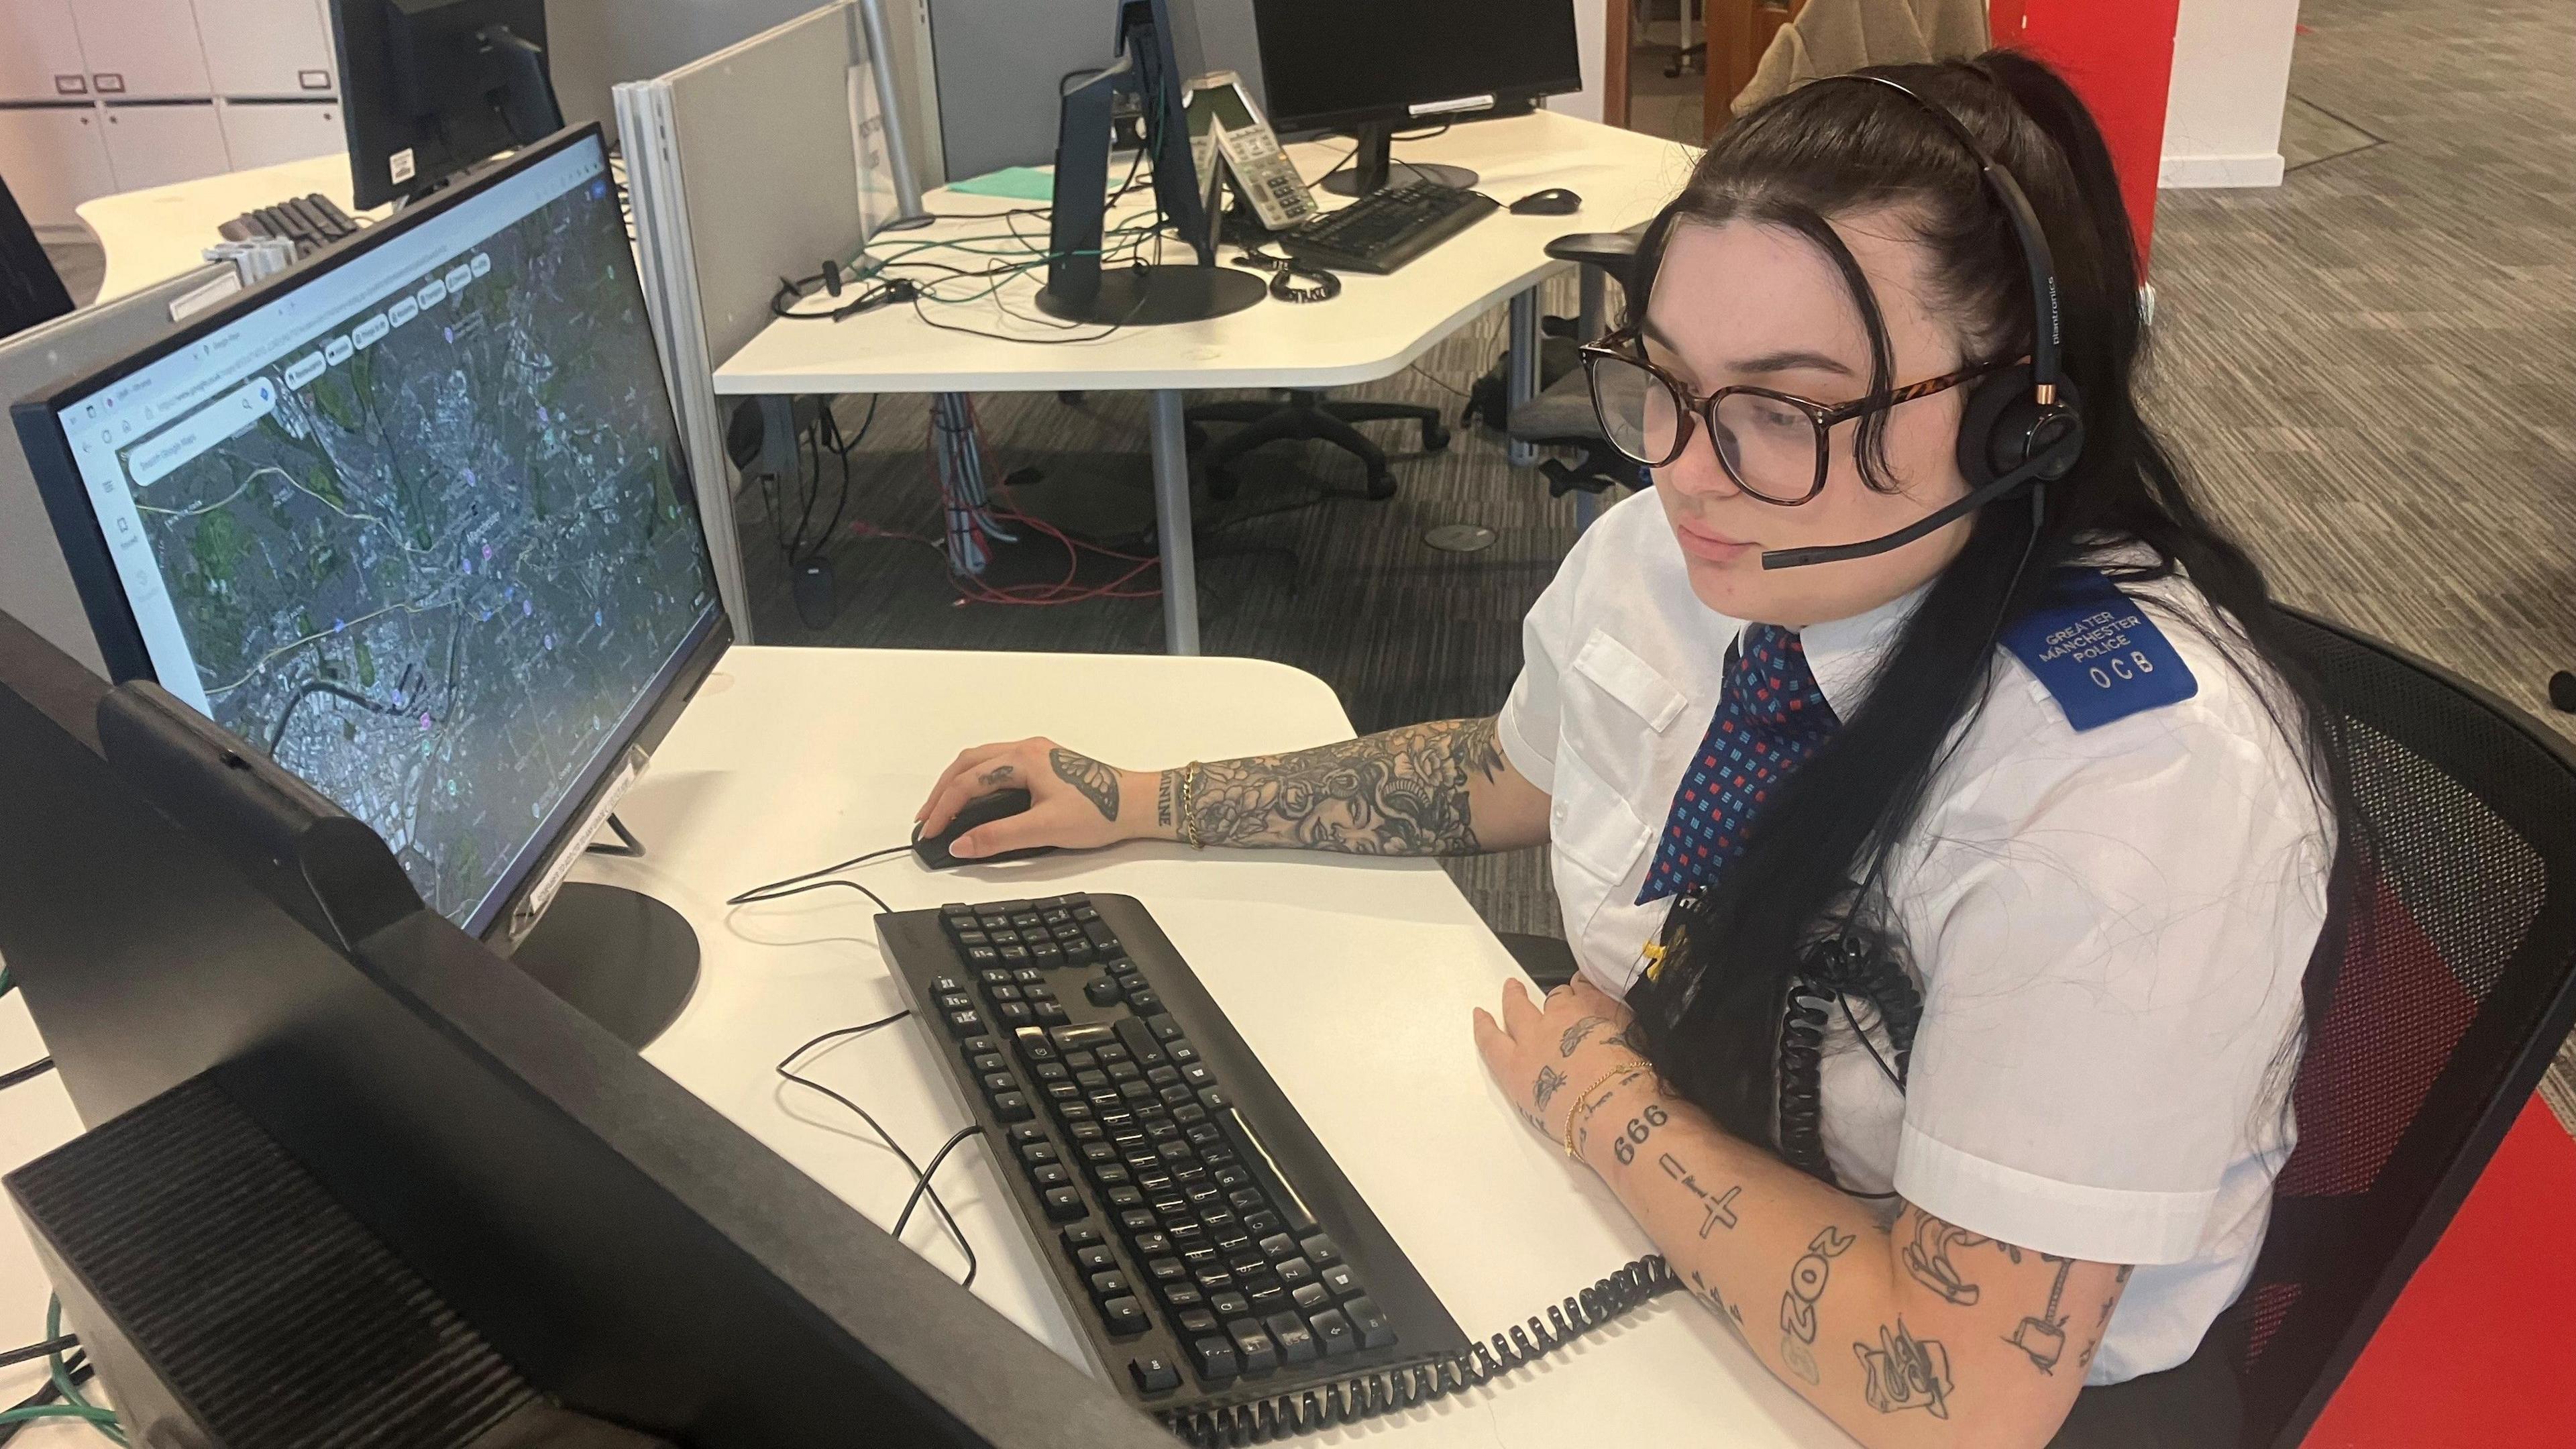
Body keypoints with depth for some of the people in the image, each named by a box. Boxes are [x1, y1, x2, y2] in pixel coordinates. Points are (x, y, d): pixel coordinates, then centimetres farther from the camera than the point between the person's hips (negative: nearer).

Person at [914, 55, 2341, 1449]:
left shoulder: (2139, 776, -32)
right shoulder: (1664, 553, -13)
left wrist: (1605, 1101, -19)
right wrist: (1137, 802, 8)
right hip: (1637, 1240, 5)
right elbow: (1514, 772, 9)